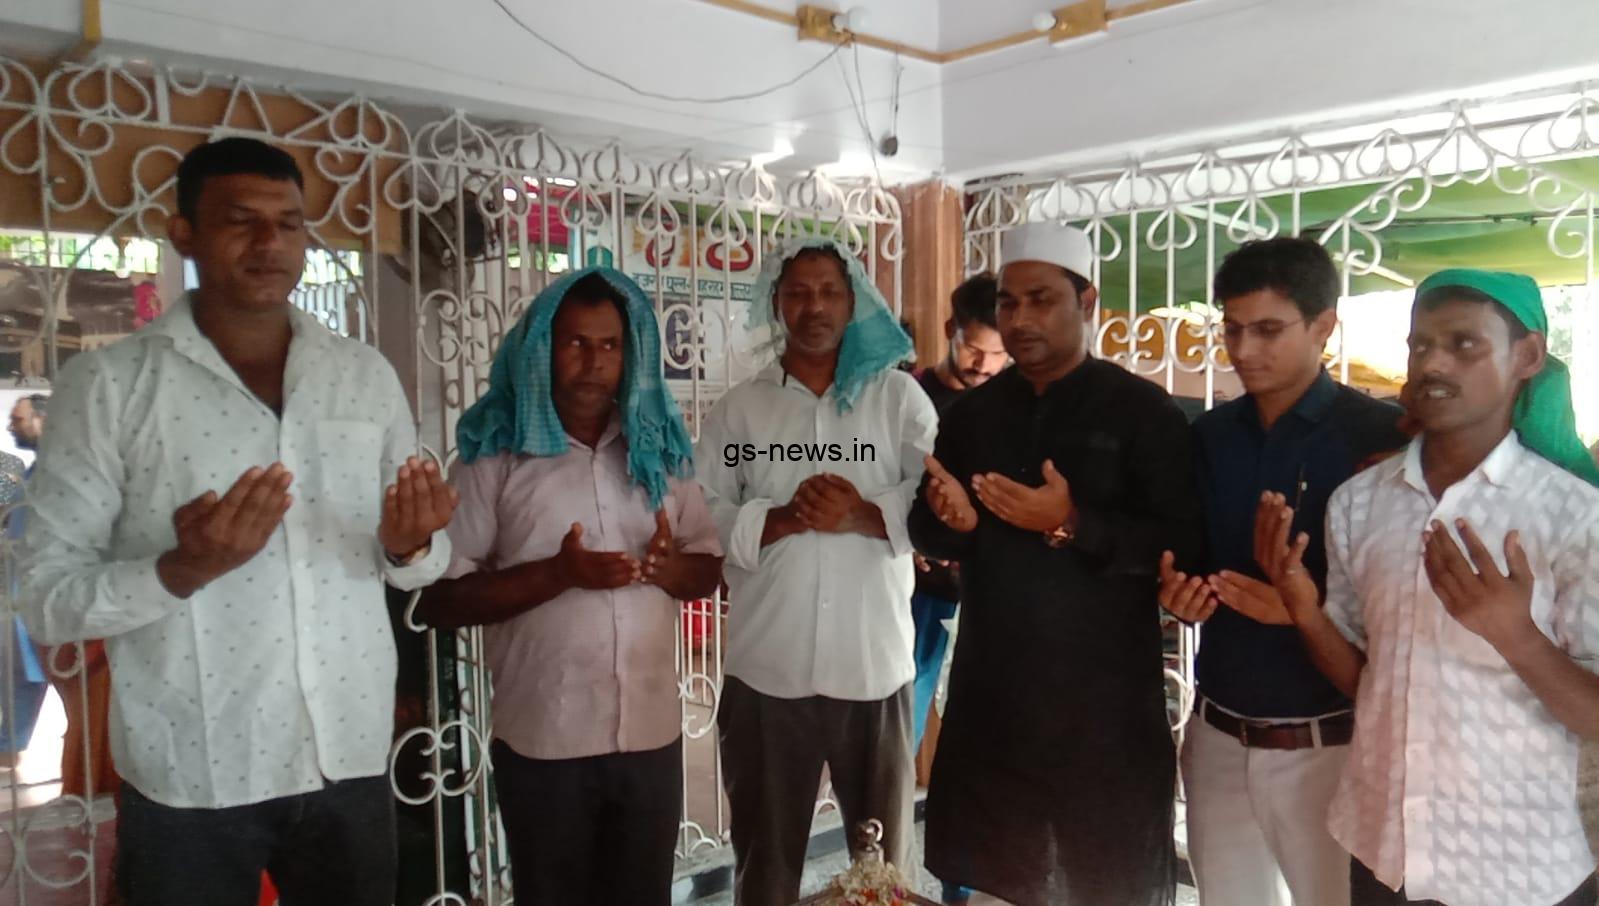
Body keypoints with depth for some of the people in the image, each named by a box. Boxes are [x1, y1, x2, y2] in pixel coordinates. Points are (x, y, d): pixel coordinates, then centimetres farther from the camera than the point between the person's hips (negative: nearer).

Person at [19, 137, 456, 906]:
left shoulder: (366, 375, 3)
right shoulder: (108, 383, -6)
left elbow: (416, 560, 7)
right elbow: (47, 597, -7)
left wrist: (408, 546, -14)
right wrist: (183, 570, -24)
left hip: (351, 762, 3)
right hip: (189, 780, -2)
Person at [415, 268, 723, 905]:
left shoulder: (657, 448, 5)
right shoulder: (497, 457, -7)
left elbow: (710, 568, 9)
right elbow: (439, 601, -11)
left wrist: (670, 567, -13)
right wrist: (557, 573, -22)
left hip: (651, 732, 4)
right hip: (543, 741, -3)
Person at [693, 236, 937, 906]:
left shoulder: (899, 397, 5)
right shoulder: (737, 408, 6)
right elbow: (700, 518, -1)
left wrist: (862, 515, -18)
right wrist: (780, 519, -16)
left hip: (875, 665, 0)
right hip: (766, 670, 1)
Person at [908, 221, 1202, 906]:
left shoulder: (1144, 411, -6)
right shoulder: (969, 413, 7)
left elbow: (1184, 542, -14)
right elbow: (926, 533, 8)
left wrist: (1072, 525, -24)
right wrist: (953, 522, -13)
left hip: (1106, 697, -4)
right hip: (989, 690, 4)